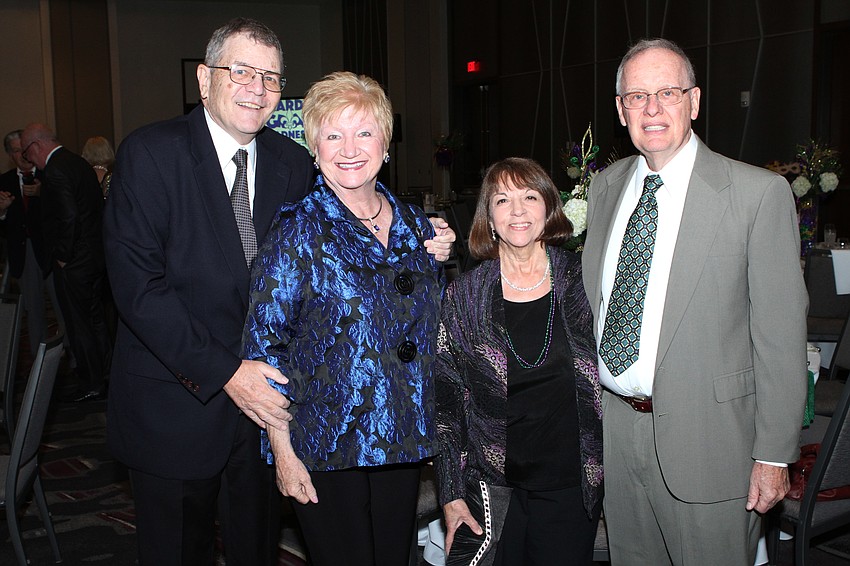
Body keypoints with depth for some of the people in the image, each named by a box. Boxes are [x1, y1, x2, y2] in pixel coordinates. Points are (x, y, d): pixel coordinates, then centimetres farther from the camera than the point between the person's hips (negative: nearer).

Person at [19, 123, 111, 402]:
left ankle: (91, 385, 12)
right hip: (96, 257, 9)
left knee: (79, 326, 3)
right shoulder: (79, 162, 11)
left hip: (74, 264, -9)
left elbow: (68, 217, -26)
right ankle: (107, 373, 27)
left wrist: (62, 256, -16)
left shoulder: (55, 170, -18)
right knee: (95, 320, 18)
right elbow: (98, 206, 14)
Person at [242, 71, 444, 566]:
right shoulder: (299, 232, -10)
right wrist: (283, 452, -12)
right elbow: (265, 344, -11)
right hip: (325, 447, -5)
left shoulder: (417, 226, 5)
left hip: (405, 443, 5)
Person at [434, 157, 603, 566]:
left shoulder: (580, 281, -2)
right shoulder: (463, 296, -2)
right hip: (492, 487, 0)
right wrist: (451, 492, -1)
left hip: (573, 485, 1)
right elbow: (447, 398, 1)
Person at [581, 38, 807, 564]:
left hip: (705, 437, -4)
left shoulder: (760, 193, -10)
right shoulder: (607, 186, 6)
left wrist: (774, 455, -10)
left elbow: (781, 333, -10)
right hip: (614, 426, 5)